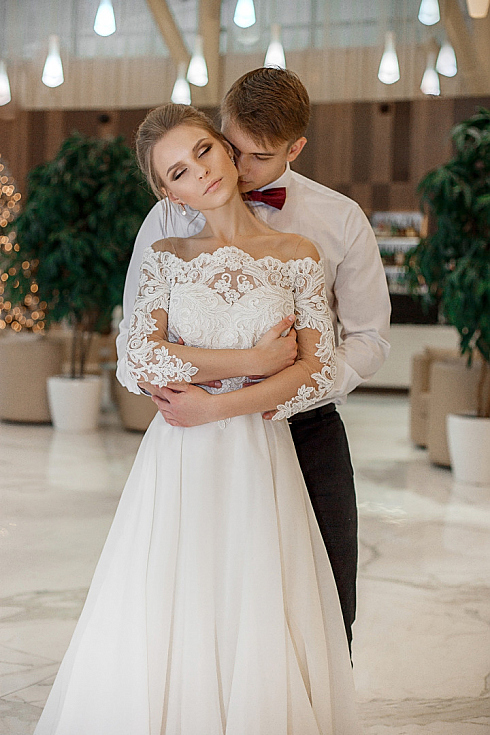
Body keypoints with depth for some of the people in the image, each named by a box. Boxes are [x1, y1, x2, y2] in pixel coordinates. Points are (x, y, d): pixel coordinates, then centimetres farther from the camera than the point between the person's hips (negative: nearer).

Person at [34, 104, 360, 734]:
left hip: (260, 460, 0)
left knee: (257, 634, 0)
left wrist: (217, 404, -11)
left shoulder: (299, 257, 6)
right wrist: (251, 361, -9)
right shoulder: (166, 257, 8)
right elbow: (141, 356, -5)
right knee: (160, 630, 0)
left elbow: (318, 369, -2)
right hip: (177, 463, 1)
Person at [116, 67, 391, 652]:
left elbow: (369, 339, 2)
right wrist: (161, 385, -18)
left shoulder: (341, 220, 3)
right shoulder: (172, 219, 2)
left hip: (308, 433, 1)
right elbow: (135, 333, 4)